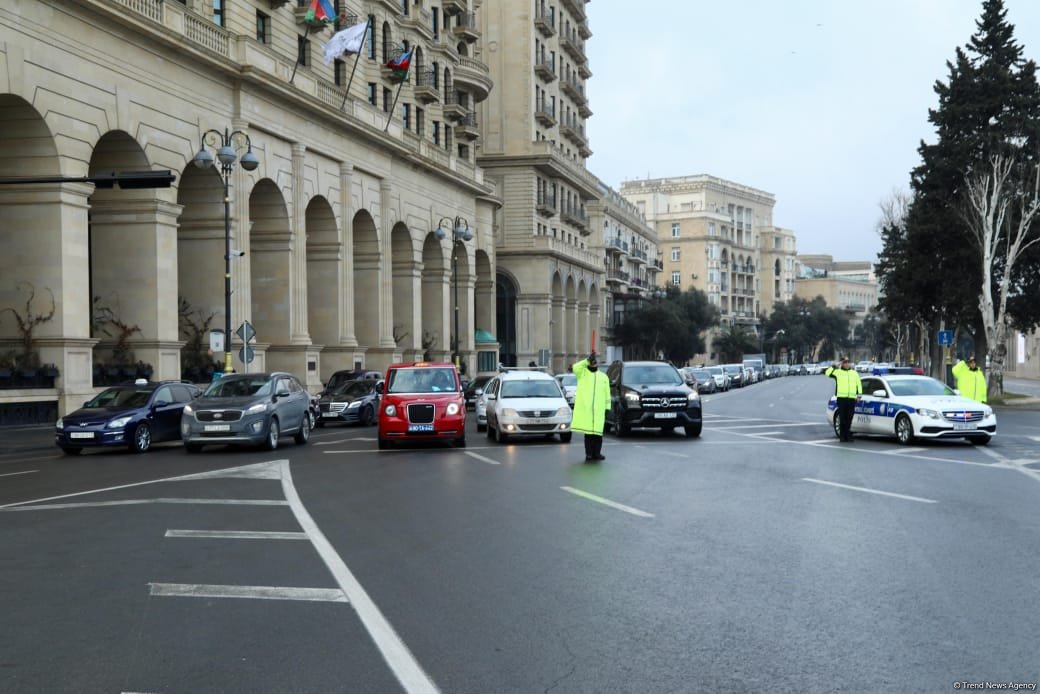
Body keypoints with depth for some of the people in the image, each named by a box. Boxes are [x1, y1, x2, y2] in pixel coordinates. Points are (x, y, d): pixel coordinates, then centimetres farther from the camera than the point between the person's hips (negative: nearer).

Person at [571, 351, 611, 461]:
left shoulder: (603, 376, 18)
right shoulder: (582, 373, 10)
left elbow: (607, 394, 15)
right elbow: (575, 368, -13)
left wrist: (607, 408, 6)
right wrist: (587, 360, -20)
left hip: (599, 409, 2)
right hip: (584, 407, -2)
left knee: (598, 431, 0)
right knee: (588, 430, -2)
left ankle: (597, 453, 6)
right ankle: (589, 453, 3)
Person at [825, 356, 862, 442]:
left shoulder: (854, 372, 17)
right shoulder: (837, 372, 5)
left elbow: (859, 384, 19)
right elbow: (827, 373, -9)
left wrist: (859, 394, 10)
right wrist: (833, 366, -10)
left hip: (851, 398, 3)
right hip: (841, 398, -3)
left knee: (849, 419, 4)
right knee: (842, 418, -1)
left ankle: (848, 436, 10)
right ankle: (842, 436, 4)